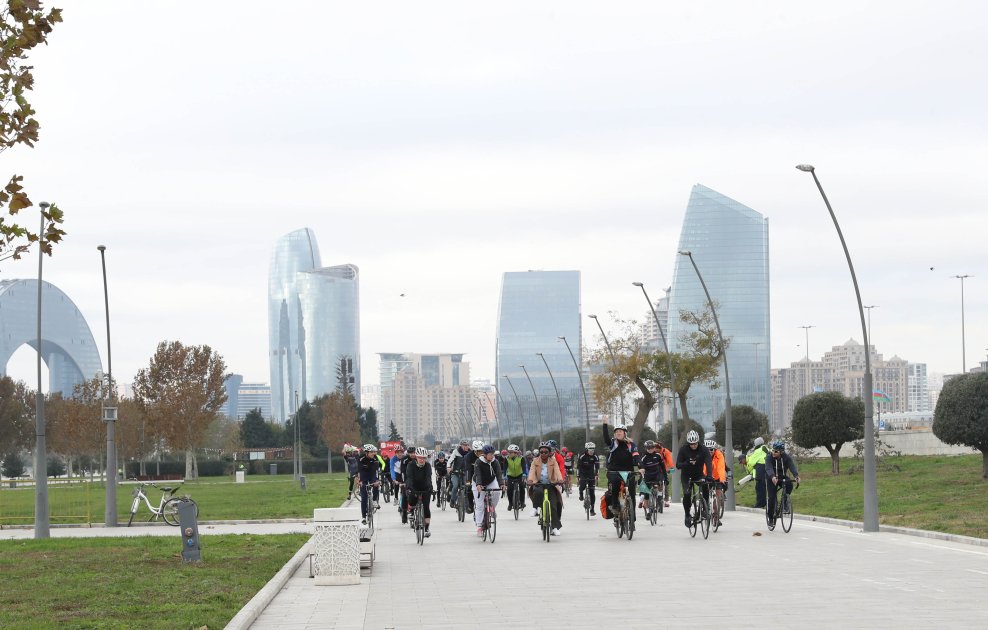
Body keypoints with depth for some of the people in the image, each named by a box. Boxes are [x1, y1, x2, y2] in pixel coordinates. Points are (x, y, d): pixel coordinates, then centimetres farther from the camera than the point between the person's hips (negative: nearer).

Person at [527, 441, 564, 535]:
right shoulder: (535, 461, 0)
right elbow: (532, 471, -15)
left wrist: (560, 479, -37)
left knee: (553, 506, -10)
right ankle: (535, 509, -10)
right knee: (537, 491, -36)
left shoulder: (553, 461, 0)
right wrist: (530, 480, -36)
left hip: (551, 485, 0)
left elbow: (557, 471, -16)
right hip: (539, 484, 0)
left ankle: (555, 527, -3)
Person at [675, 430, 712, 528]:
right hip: (686, 475, -1)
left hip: (699, 474, 1)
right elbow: (678, 465, -19)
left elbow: (708, 463, -26)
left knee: (706, 488, -28)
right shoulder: (683, 449, -16)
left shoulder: (703, 449, -16)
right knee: (687, 494, -22)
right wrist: (687, 463, -39)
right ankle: (687, 515, -4)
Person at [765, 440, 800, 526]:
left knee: (789, 484, -30)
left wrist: (796, 476, -48)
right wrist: (773, 477, -57)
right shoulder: (769, 458, -21)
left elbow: (792, 466, -29)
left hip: (782, 477, 2)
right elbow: (769, 469, -36)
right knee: (771, 497, -11)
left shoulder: (786, 457, -15)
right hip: (771, 479, -2)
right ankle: (771, 517, 3)